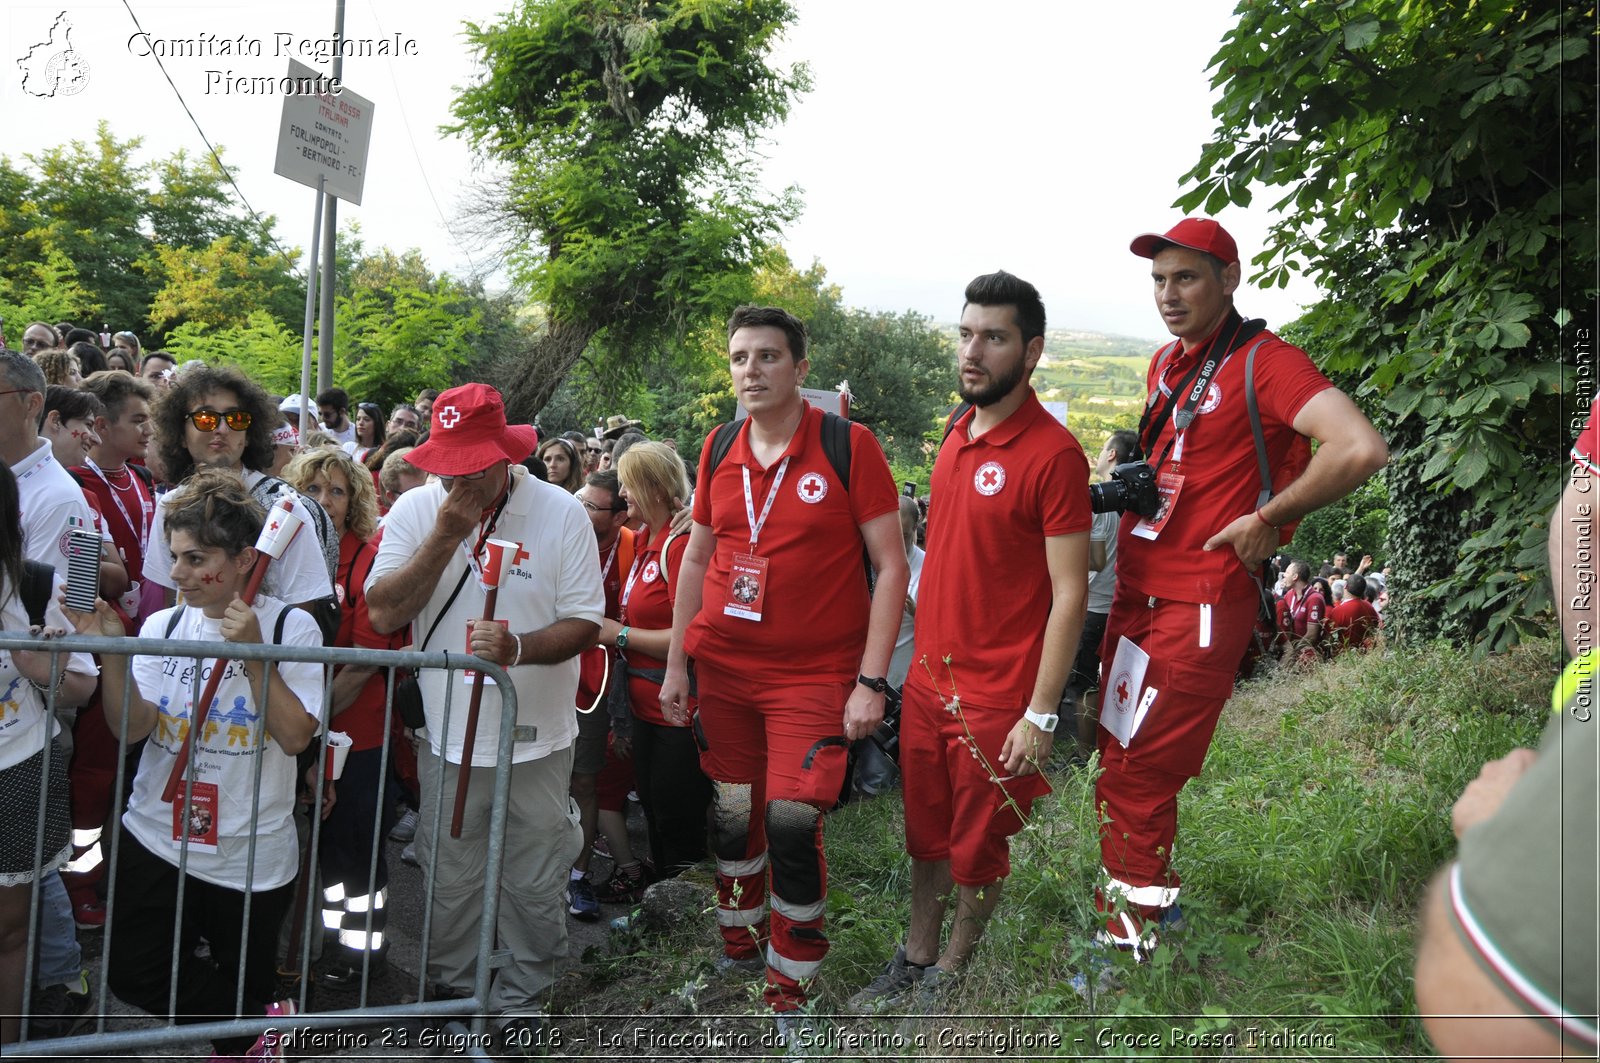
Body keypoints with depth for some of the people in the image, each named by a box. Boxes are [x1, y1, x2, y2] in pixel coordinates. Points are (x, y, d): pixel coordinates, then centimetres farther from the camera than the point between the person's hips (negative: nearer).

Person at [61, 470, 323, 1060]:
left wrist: (253, 653, -23)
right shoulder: (162, 626, 2)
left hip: (252, 853, -3)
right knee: (132, 972, 0)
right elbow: (132, 728, -7)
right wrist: (110, 653, -20)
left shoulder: (292, 628, -9)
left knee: (247, 978, 7)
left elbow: (295, 736, -16)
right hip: (157, 839, 4)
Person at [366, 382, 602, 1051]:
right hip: (449, 737, 1)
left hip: (537, 740, -1)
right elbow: (383, 615, -13)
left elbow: (584, 624, -11)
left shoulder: (562, 513, -12)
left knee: (534, 889, 12)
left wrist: (518, 648, -30)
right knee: (449, 883, 16)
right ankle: (453, 990, 41)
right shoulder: (417, 508, -6)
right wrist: (446, 536, -22)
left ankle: (521, 1001, 36)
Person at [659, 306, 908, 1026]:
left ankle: (789, 997, 15)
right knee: (732, 816, 13)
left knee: (793, 825, -6)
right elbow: (697, 560, 13)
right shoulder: (718, 450, 5)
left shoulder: (849, 446, -9)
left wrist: (871, 681, -14)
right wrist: (676, 664, 10)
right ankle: (738, 950, 37)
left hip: (815, 674, -4)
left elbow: (890, 566, -9)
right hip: (724, 668, 4)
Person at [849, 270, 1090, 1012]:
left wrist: (1040, 715, -16)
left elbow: (1069, 594, -16)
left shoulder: (1053, 454, -17)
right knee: (926, 834, 19)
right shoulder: (958, 431, 6)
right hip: (928, 679, 6)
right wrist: (919, 658, 14)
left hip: (998, 697, -6)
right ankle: (914, 960, 38)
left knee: (977, 849, 13)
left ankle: (951, 972, 34)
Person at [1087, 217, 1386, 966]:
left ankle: (1129, 939, 12)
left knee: (1137, 780, -4)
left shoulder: (1263, 362, -13)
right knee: (1116, 761, 16)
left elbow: (1361, 449, -27)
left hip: (1200, 605, -8)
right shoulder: (1166, 364, 13)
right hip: (1136, 593, 9)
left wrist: (1265, 519, -17)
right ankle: (1152, 898, 36)